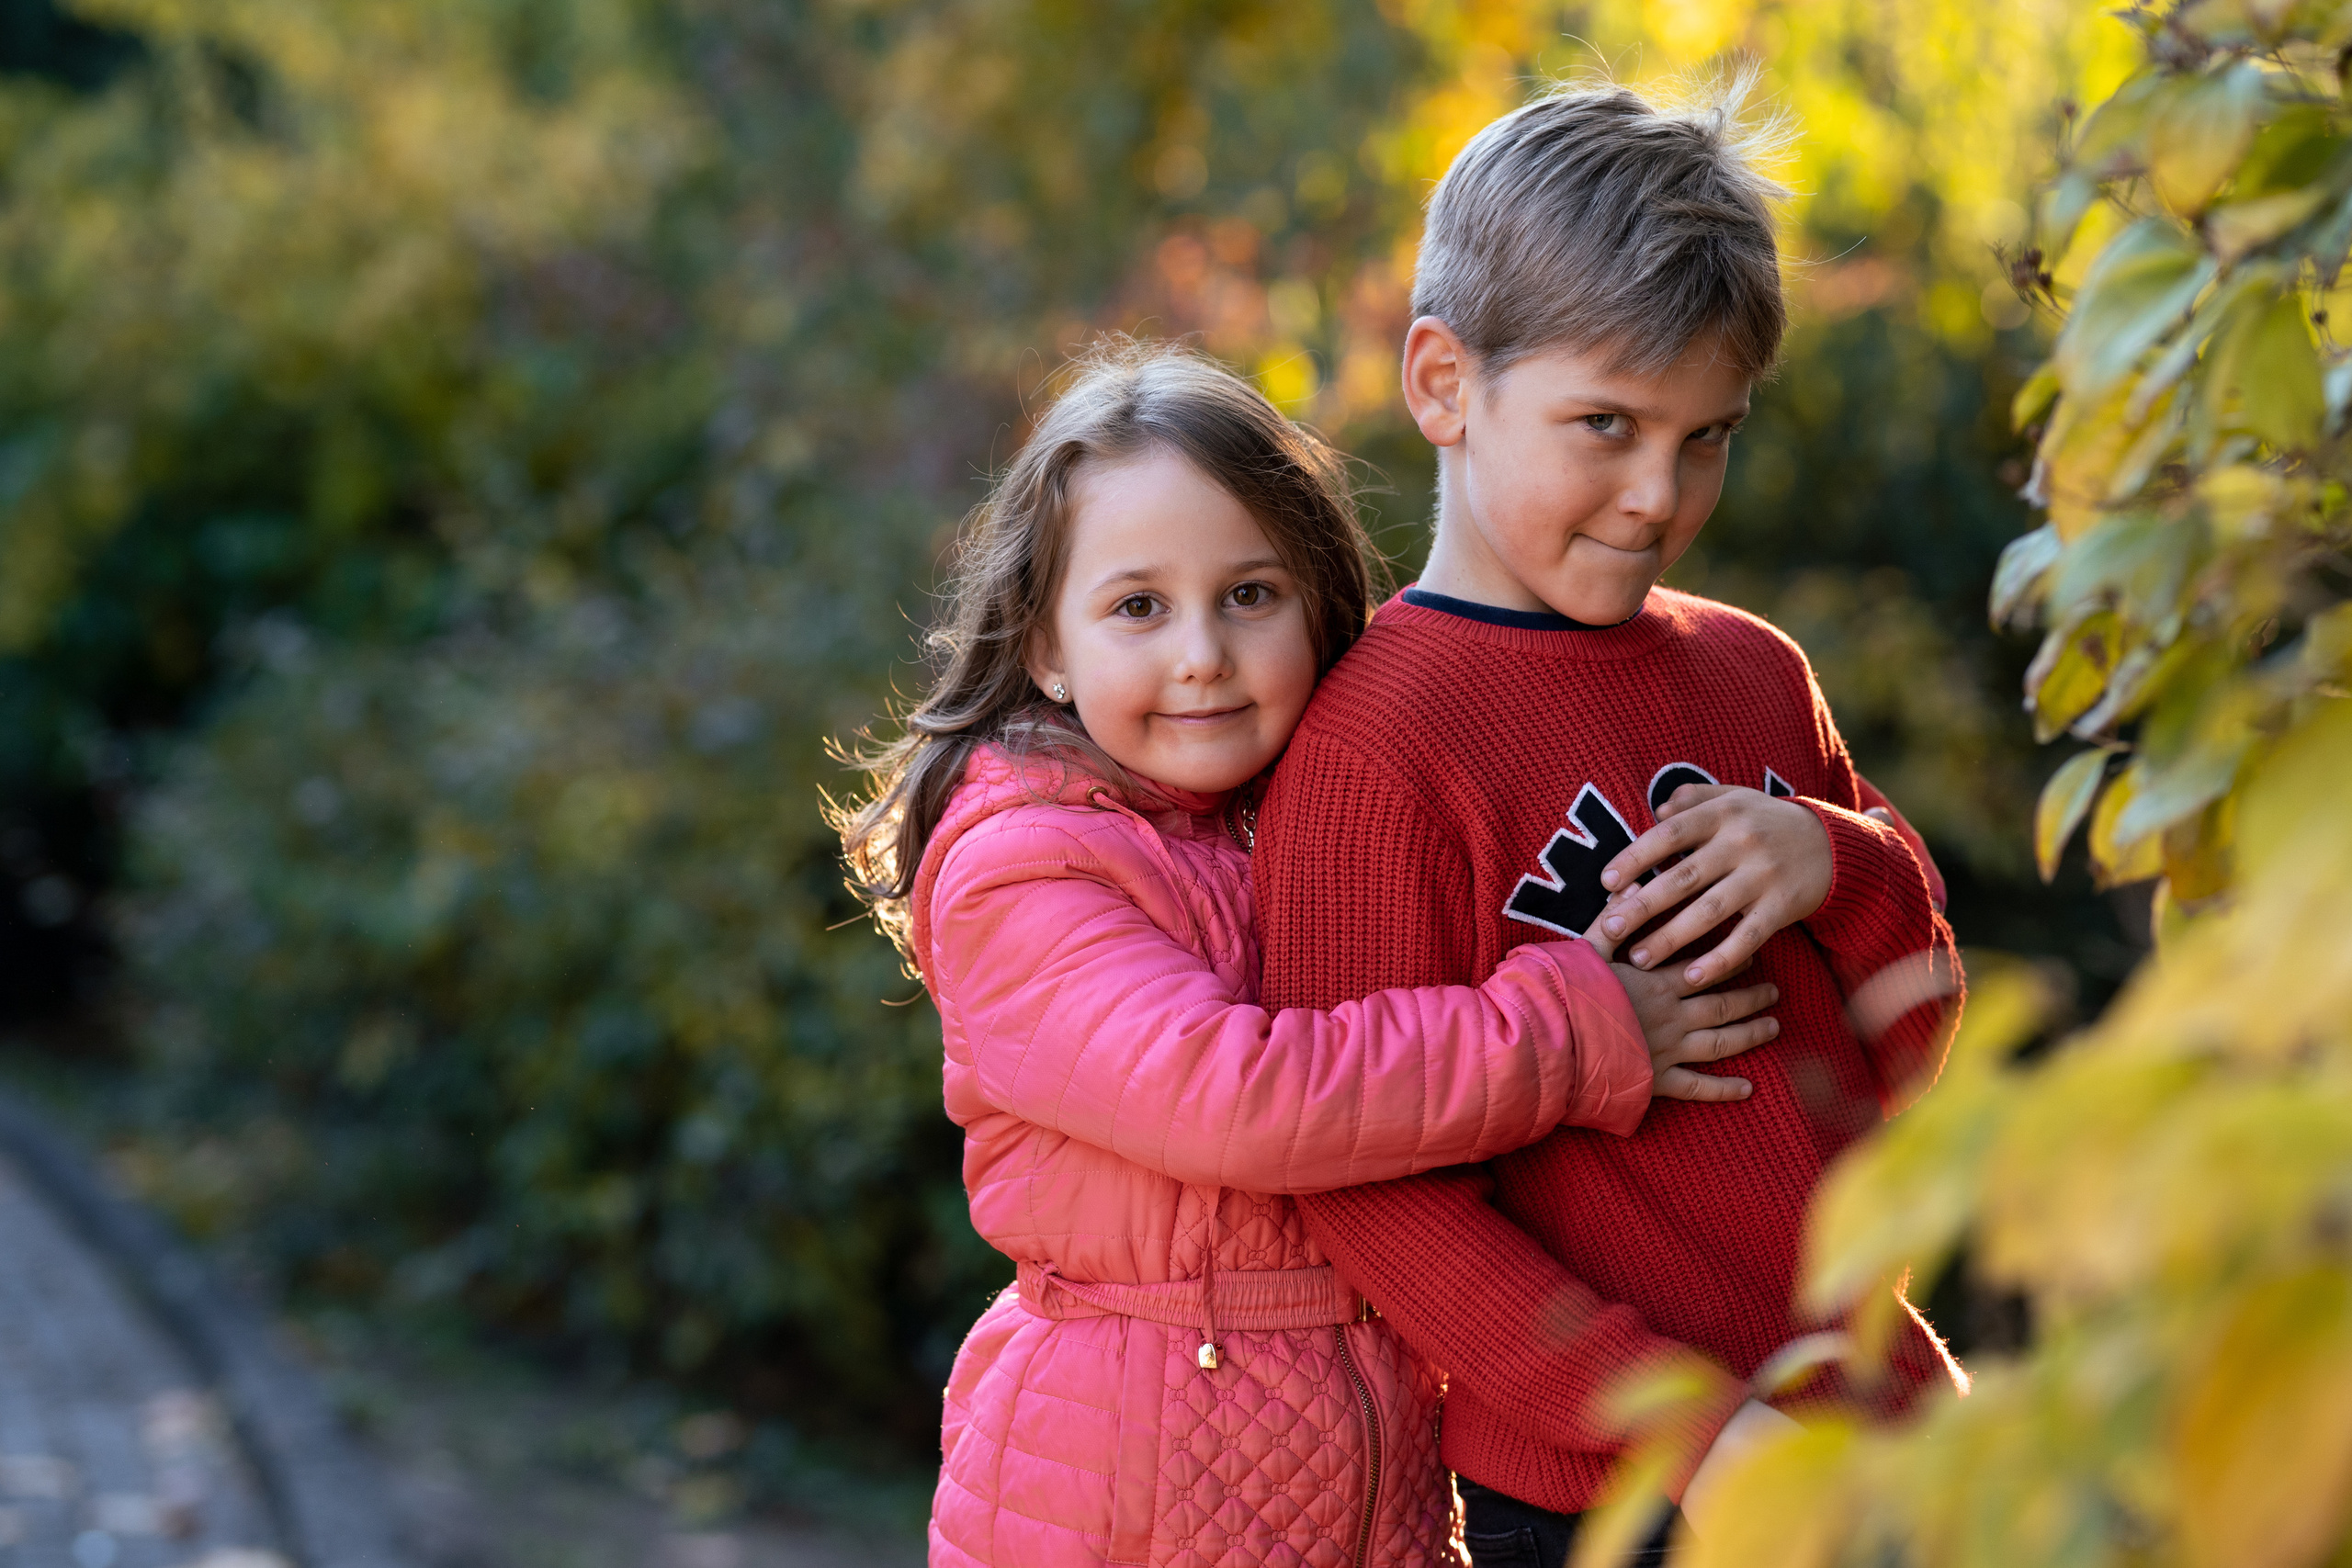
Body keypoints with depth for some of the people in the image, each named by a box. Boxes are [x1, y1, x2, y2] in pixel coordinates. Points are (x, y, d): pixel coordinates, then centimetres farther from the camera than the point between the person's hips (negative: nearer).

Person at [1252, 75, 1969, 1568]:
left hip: (1872, 1411, 6)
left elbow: (1907, 1048, 13)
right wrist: (1697, 1430, -18)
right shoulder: (1373, 744, -12)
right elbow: (1375, 1190, -14)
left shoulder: (1756, 673, 8)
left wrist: (1844, 868, -7)